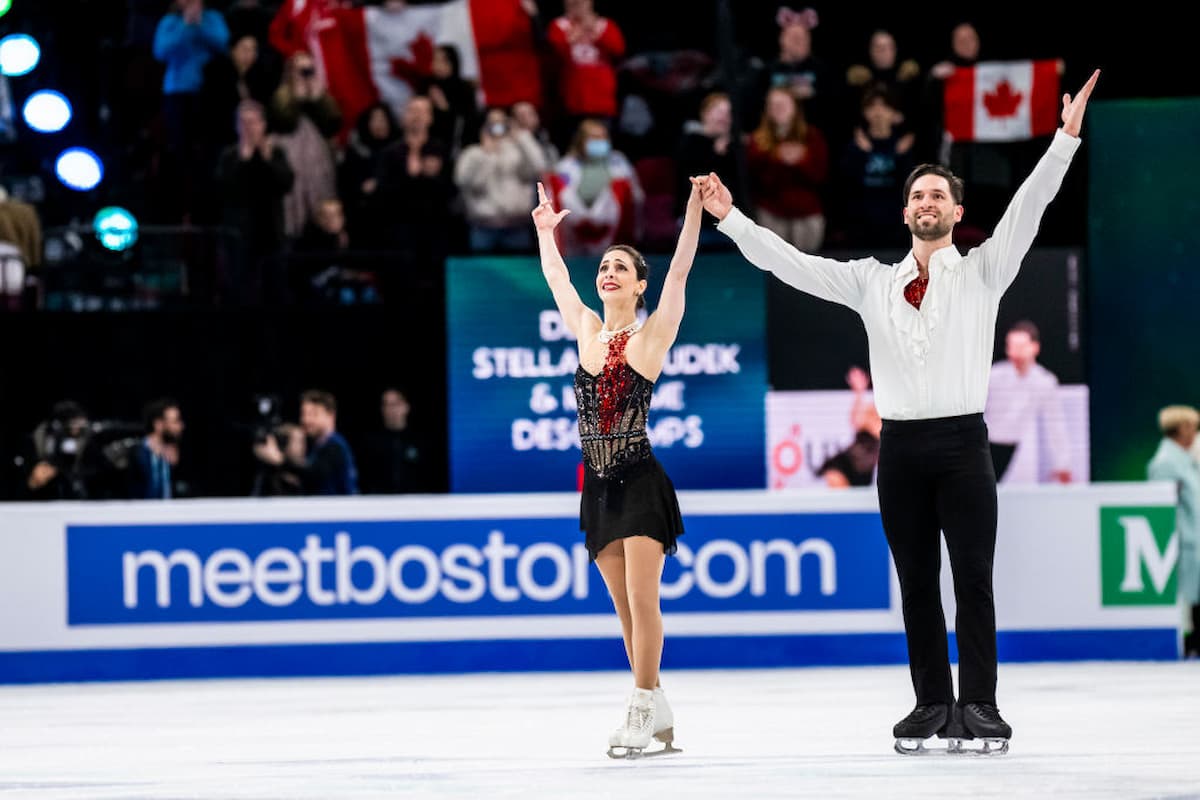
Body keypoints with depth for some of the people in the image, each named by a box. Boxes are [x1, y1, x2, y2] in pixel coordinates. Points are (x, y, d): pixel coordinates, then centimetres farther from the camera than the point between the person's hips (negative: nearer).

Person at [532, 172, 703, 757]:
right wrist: (545, 229, 34)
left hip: (641, 483, -5)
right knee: (625, 609, 7)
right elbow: (556, 279, 24)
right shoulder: (587, 330, 10)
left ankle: (643, 708, -6)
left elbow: (680, 269, -10)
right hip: (598, 486, 5)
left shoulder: (652, 333, -2)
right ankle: (657, 712, 13)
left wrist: (695, 207, -15)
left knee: (641, 602, -10)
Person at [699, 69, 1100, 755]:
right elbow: (792, 264, 12)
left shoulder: (984, 272, 5)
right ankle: (932, 705, 9)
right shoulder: (873, 282, 12)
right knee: (917, 584, 5)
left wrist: (1066, 138, -17)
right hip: (901, 446, 3)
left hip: (962, 443, -3)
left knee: (974, 580, -5)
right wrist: (731, 219, 8)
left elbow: (1029, 207, -6)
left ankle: (979, 707, -3)